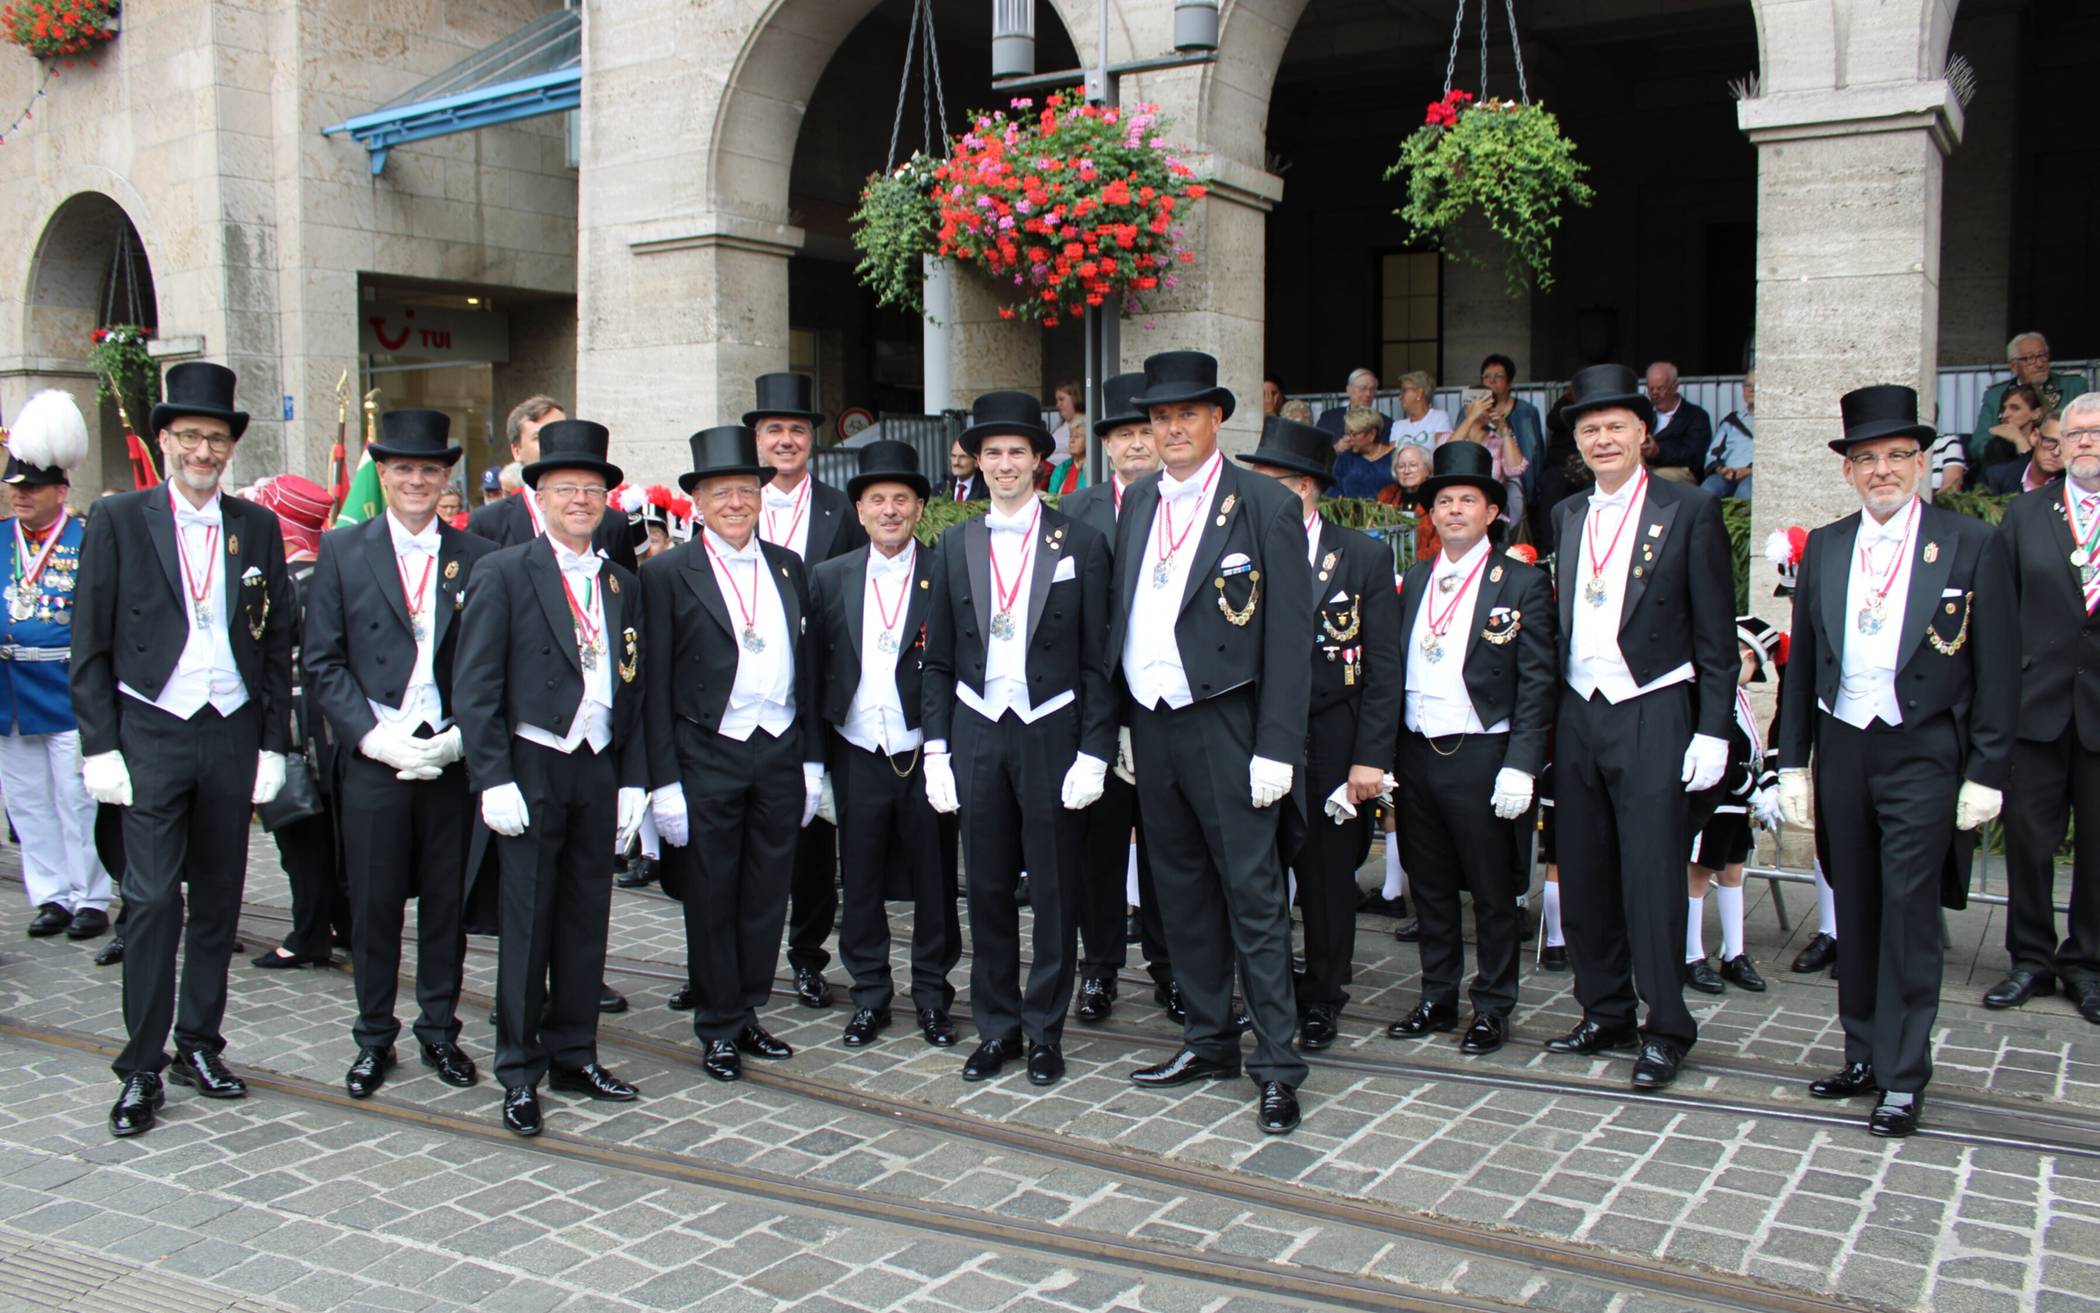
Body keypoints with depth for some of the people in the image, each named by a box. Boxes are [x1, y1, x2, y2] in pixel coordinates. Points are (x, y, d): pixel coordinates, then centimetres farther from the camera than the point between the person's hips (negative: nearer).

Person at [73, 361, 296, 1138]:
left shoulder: (257, 528, 6)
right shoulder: (118, 520, 0)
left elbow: (278, 643, 9)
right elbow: (90, 647, -1)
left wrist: (274, 745, 4)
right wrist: (100, 747, -7)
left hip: (232, 733, 3)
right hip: (150, 732, -3)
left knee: (219, 899, 9)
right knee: (153, 900, -5)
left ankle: (199, 1045, 23)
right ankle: (142, 1067, 6)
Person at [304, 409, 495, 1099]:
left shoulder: (480, 558, 5)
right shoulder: (342, 551, 5)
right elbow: (322, 662, 1)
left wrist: (461, 737, -9)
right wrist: (371, 736, -10)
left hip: (452, 758, 1)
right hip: (371, 758, 0)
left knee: (448, 902, 9)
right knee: (373, 905, 7)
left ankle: (439, 1030, 25)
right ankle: (374, 1037, 22)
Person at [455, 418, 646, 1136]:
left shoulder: (621, 585, 12)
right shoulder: (502, 573, -3)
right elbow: (476, 687, -7)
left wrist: (632, 781, 8)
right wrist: (494, 780, -13)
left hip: (598, 769, 5)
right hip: (530, 770, -5)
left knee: (587, 920, 10)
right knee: (526, 925, 1)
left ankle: (574, 1054, 23)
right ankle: (520, 1072, 13)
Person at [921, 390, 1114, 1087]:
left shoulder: (1081, 544, 0)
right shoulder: (955, 545, 8)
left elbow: (1097, 659, -2)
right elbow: (939, 658, 10)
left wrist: (1094, 753, -8)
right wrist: (937, 748, 3)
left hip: (1053, 733, -2)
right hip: (977, 733, 2)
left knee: (1055, 891, 5)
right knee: (987, 887, 8)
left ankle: (1045, 1029, 18)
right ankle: (996, 1027, 21)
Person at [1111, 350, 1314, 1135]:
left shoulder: (1266, 505, -6)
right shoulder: (1137, 504, 12)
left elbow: (1288, 635, -10)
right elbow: (1120, 615, 13)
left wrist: (1276, 747, -15)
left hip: (1224, 727, -6)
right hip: (1150, 724, 6)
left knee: (1254, 896, -2)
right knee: (1182, 892, 13)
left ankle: (1277, 1064, 7)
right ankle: (1208, 1041, 26)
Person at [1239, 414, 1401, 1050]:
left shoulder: (1365, 557, -1)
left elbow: (1383, 666, -3)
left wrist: (1371, 758, -9)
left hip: (1332, 749, -1)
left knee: (1329, 879, 8)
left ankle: (1322, 999, 24)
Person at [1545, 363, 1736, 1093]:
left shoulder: (1689, 513, -2)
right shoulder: (1566, 518, 13)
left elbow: (1716, 635, -4)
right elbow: (1557, 624, 13)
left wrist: (1712, 732, -10)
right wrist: (1548, 718, 7)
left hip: (1654, 716, -5)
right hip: (1579, 715, 5)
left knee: (1653, 879, -3)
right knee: (1584, 876, 10)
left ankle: (1666, 1030, 10)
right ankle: (1605, 1014, 24)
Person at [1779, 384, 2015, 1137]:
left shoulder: (1972, 546, -3)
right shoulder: (1823, 549, 8)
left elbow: (1998, 670, -3)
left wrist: (1986, 774, -7)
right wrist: (1793, 763, 7)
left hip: (1922, 755, -4)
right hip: (1840, 749, 4)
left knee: (1908, 912, -5)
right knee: (1854, 912, 11)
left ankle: (1903, 1077, 4)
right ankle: (1864, 1055, 23)